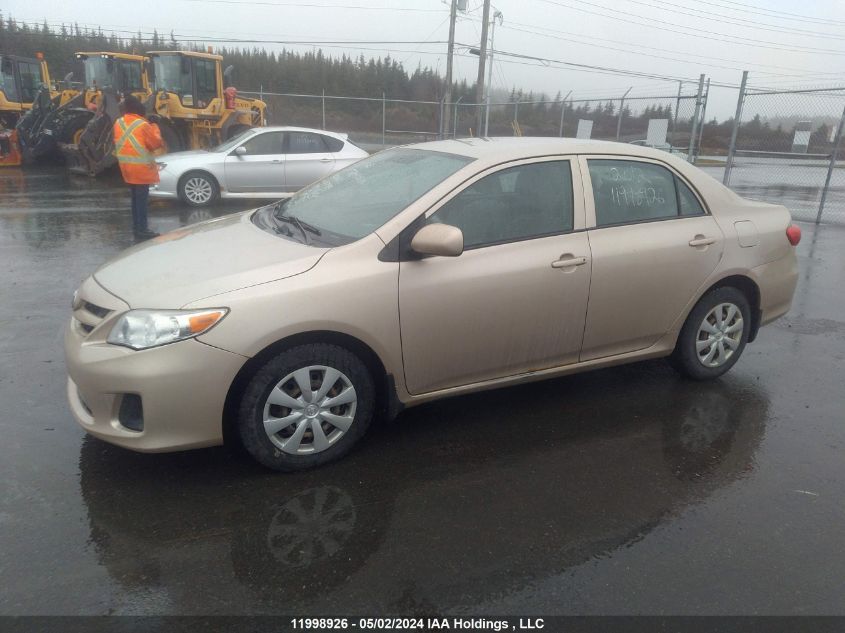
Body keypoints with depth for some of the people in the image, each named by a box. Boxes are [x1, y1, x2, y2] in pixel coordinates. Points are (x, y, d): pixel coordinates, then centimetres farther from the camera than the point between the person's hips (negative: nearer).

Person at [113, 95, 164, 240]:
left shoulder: (118, 123, 4)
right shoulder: (143, 125, -16)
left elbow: (117, 142, 14)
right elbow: (156, 143, -9)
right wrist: (154, 128, 3)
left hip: (126, 166, 7)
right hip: (141, 167, -7)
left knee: (135, 197, 17)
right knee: (142, 198, -4)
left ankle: (136, 226, 22)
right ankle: (142, 229, -3)